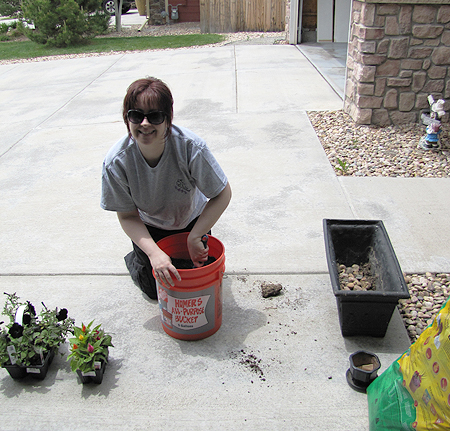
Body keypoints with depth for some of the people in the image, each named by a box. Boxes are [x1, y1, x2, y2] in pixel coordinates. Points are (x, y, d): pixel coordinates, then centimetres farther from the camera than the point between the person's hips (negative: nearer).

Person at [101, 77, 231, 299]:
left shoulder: (191, 146, -37)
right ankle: (134, 260, 41)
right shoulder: (116, 162, -32)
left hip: (192, 220, 0)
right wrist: (154, 252, -36)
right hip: (148, 227, 0)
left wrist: (194, 237, -29)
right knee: (155, 290, 11)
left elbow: (223, 194, -27)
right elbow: (128, 216, -22)